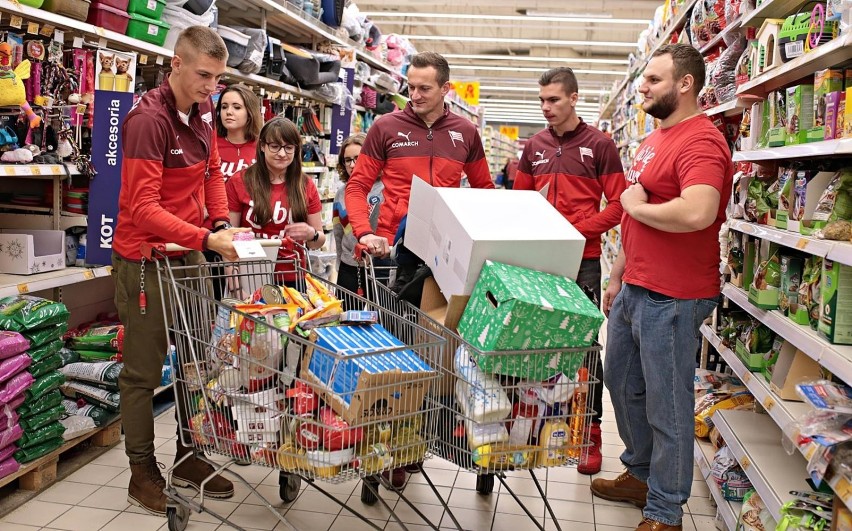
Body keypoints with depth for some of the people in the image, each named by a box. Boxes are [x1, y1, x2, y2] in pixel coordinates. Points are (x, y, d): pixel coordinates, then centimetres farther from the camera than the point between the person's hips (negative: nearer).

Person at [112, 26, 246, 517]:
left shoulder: (204, 110, 5)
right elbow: (144, 208, -24)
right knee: (144, 371, 5)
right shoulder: (149, 119, -20)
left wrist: (222, 225, -2)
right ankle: (143, 474, 20)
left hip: (189, 253, 8)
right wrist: (207, 239, -31)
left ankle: (189, 458, 29)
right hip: (145, 259, -8)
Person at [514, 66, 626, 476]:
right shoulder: (534, 146, 10)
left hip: (582, 262, -4)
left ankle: (591, 434, 15)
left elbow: (617, 205, -5)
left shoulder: (599, 145, -1)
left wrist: (577, 231, -17)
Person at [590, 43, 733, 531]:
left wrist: (637, 206, -18)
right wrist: (617, 276, 22)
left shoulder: (701, 141, -17)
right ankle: (640, 475, 42)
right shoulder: (655, 140, 15)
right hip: (633, 289, 10)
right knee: (622, 384, 22)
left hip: (673, 299, -10)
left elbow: (697, 213, -34)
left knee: (667, 407, 2)